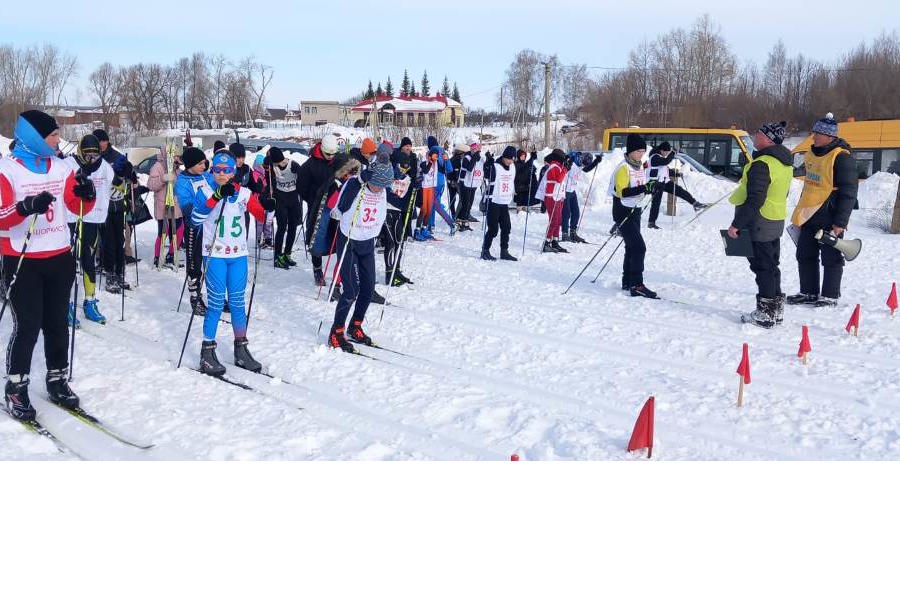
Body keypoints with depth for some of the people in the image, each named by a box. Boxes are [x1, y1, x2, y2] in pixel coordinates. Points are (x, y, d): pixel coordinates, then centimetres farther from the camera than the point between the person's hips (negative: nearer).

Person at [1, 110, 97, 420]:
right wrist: (25, 207, -34)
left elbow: (79, 208, 9)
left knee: (57, 324, 11)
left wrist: (87, 195, -12)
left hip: (60, 258, 5)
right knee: (28, 326, -5)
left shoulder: (61, 167, 7)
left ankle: (57, 380, 24)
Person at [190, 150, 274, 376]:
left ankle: (241, 351, 20)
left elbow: (262, 217, 6)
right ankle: (207, 353, 6)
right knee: (216, 304, -4)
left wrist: (267, 207, -16)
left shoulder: (244, 193, 5)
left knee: (237, 303, 10)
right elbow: (196, 218, -20)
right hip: (215, 255, -3)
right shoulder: (206, 192, -4)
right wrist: (217, 196, -30)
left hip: (238, 255, 3)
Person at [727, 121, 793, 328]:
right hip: (776, 223, 9)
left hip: (759, 224, -9)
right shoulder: (785, 163, 10)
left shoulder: (761, 164, -21)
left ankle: (765, 315, 2)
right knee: (771, 266, 17)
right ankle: (775, 311, 26)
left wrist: (737, 224, -21)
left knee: (762, 267, -3)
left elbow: (755, 200, -26)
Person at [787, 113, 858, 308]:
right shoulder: (812, 154, 11)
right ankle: (808, 293, 24)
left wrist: (840, 222, -18)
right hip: (809, 215, 8)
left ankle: (830, 296, 11)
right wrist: (801, 211, 22)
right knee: (805, 256, 13)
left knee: (831, 258, 3)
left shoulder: (841, 158, -14)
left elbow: (848, 192, -15)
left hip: (829, 218, -8)